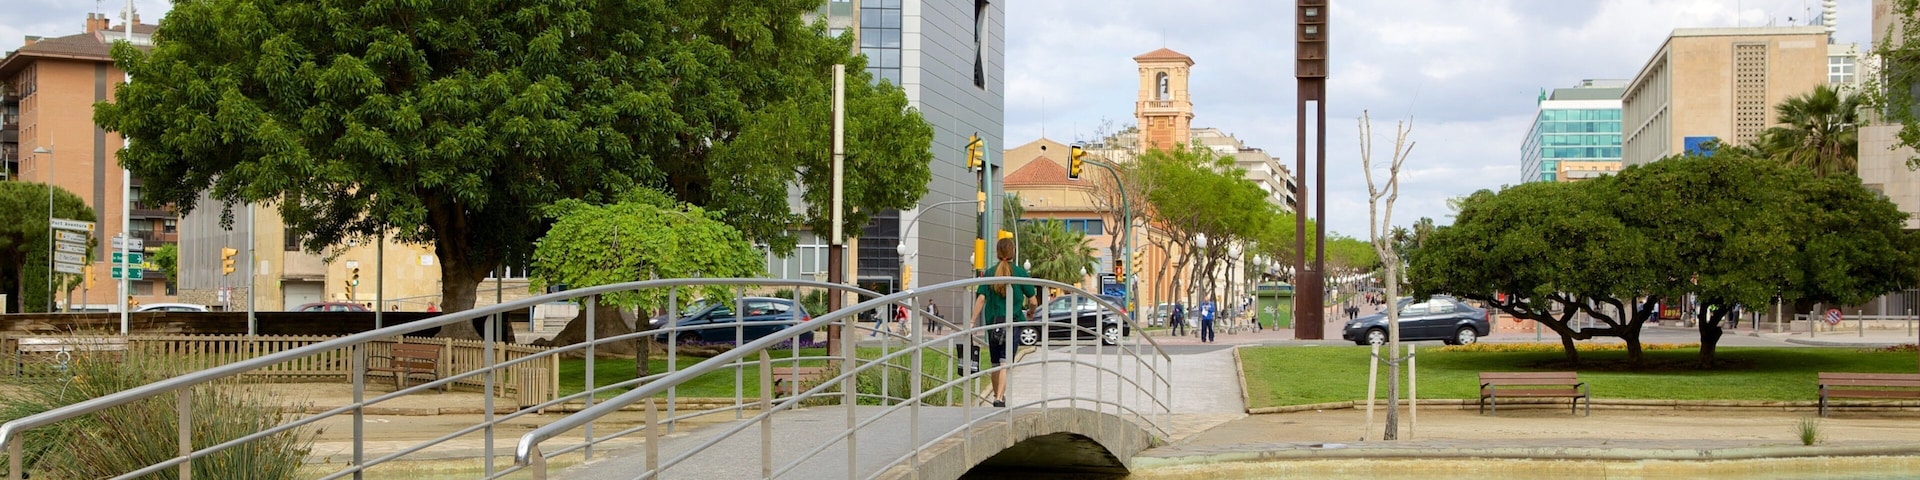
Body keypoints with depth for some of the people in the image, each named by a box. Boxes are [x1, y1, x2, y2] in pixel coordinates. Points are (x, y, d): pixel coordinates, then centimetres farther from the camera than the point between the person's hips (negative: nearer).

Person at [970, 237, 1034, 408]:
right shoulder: (1020, 272, -2)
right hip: (1013, 322, -3)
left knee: (995, 364, 16)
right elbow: (1032, 299, 2)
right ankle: (999, 398, -22)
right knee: (1005, 362, -8)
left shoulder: (990, 273, 3)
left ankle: (997, 395, 30)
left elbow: (981, 299, -5)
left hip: (992, 323, 3)